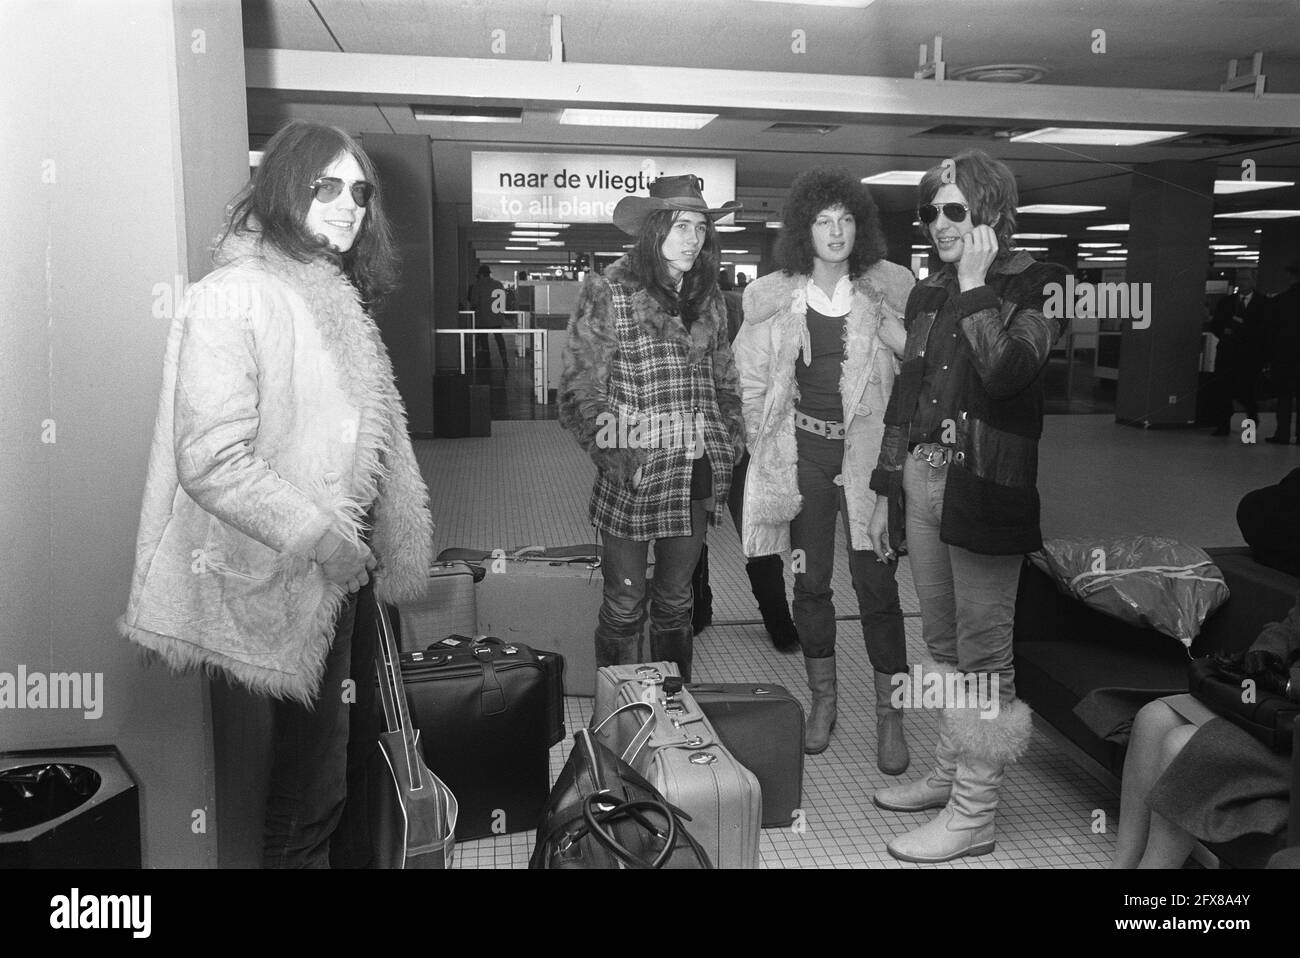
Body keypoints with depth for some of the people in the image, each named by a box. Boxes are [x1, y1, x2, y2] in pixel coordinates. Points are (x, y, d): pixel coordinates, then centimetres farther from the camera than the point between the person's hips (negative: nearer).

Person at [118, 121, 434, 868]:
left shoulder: (331, 297, 12)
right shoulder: (234, 297, -15)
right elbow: (213, 461, -23)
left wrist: (385, 539, 10)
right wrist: (320, 537, -22)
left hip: (340, 562, 8)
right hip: (291, 578, -8)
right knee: (311, 778, 5)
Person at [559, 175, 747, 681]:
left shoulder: (707, 297, 11)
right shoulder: (607, 292, -7)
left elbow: (725, 381, 19)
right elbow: (580, 389, -9)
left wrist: (728, 444, 7)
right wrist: (616, 458, -18)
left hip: (696, 476, 5)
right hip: (632, 477, -5)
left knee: (676, 599, 16)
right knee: (625, 603, 5)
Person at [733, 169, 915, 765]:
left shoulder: (888, 289, 1)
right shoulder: (773, 298, 2)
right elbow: (750, 382, 7)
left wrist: (887, 322, -10)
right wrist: (767, 451, 3)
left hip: (868, 453, -1)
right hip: (804, 453, 2)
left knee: (876, 584, -2)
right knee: (809, 582, 10)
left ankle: (890, 716, 13)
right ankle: (822, 701, 28)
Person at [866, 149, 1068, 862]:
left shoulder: (1036, 285, -4)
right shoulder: (929, 293, 15)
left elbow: (1005, 370, -22)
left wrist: (975, 285, -13)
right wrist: (885, 492, 14)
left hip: (985, 487, -6)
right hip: (922, 478, 7)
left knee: (983, 653, -1)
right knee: (943, 644, 16)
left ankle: (973, 814, 9)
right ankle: (949, 774, 31)